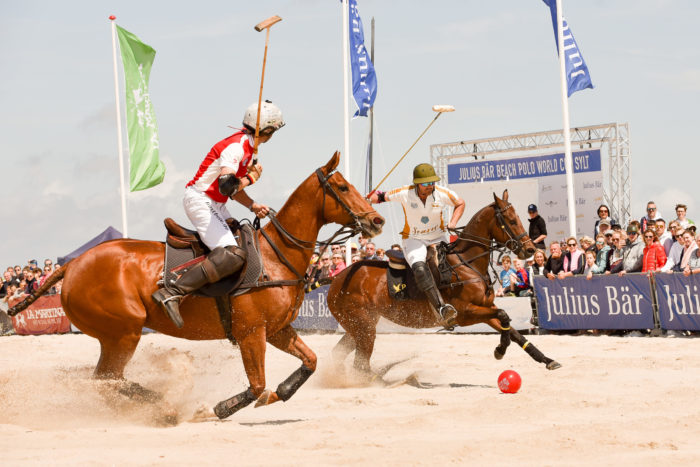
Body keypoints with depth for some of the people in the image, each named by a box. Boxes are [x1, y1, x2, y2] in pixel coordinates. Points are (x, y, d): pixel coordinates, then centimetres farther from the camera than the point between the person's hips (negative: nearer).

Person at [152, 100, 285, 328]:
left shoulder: (249, 149, 14)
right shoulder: (235, 147, -18)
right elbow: (227, 187, -30)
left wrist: (253, 206, 7)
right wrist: (251, 179, -12)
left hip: (215, 205, 11)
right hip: (200, 200, -11)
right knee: (233, 255, -26)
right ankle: (172, 293, -32)